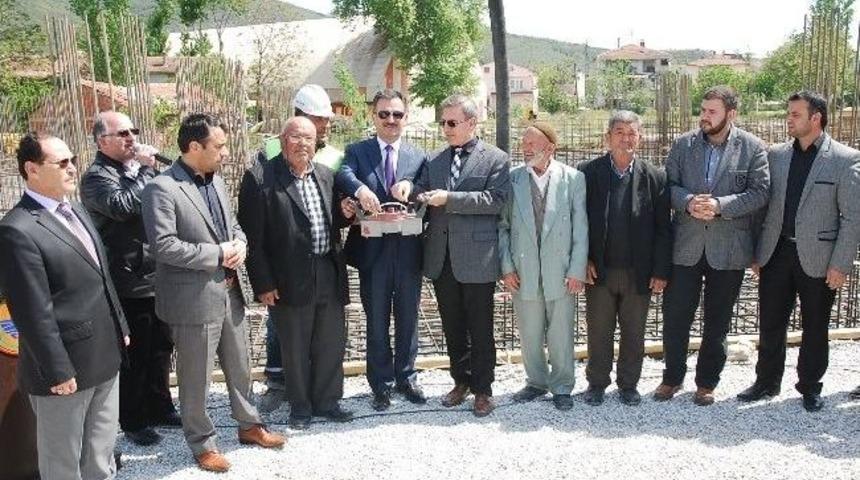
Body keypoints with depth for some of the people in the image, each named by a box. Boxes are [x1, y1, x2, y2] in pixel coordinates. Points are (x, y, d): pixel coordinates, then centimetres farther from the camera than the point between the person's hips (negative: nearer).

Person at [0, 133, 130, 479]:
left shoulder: (75, 210, 10)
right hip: (66, 367, -7)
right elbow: (33, 314, -20)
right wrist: (57, 371, -18)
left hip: (105, 358, 8)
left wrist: (119, 329, 16)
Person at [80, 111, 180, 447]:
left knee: (160, 348, 19)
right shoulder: (96, 177, -10)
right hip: (130, 284, -7)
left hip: (159, 278, 7)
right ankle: (133, 422, 22)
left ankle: (160, 408, 36)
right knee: (135, 356, 5)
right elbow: (123, 206, -28)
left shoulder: (138, 168, 12)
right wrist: (147, 170, -19)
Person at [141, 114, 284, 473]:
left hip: (229, 293, 8)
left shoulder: (216, 180, 9)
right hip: (193, 299, -7)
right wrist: (217, 254, -19)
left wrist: (239, 245, -5)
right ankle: (202, 443, 28)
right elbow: (163, 246, -23)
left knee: (240, 366, 21)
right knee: (196, 377, 9)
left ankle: (249, 424, 39)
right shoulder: (161, 188, -16)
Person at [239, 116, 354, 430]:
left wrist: (344, 213, -3)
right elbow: (253, 236, -10)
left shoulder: (325, 175, 9)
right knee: (295, 349, 10)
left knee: (332, 345, 14)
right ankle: (300, 407, 29)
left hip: (329, 275, 5)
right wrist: (263, 283, -12)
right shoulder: (260, 178, -9)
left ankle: (327, 401, 32)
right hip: (290, 281, -5)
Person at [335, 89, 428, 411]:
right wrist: (360, 189, -39)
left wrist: (409, 186, -23)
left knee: (408, 319, 13)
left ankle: (406, 377, 30)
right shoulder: (356, 151, 3)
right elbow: (343, 174, -18)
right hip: (373, 251, -1)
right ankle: (381, 384, 23)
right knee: (376, 322, 9)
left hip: (408, 251, 2)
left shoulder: (419, 157, 8)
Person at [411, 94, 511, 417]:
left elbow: (496, 199, -14)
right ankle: (461, 381, 31)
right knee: (453, 328, 15)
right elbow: (420, 196, 11)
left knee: (480, 329, 5)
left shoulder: (496, 158, -2)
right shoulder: (434, 161, 14)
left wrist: (449, 199, -18)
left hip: (477, 259, -5)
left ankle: (483, 389, 19)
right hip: (441, 258, 5)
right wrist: (413, 194, -14)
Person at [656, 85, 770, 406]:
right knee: (675, 316, 6)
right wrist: (688, 202, -17)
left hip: (728, 248, -1)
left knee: (717, 322, 11)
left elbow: (760, 192, -7)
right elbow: (668, 184, 3)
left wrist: (720, 205, -20)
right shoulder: (684, 144, 3)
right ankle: (672, 377, 25)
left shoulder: (752, 148, -2)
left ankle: (706, 382, 28)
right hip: (686, 245, 1)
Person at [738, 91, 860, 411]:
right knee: (770, 324, 11)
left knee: (815, 328, 11)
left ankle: (810, 387, 28)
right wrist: (756, 252, 5)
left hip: (818, 258, -3)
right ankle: (767, 382, 27)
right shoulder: (776, 154, 6)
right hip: (776, 253, 3)